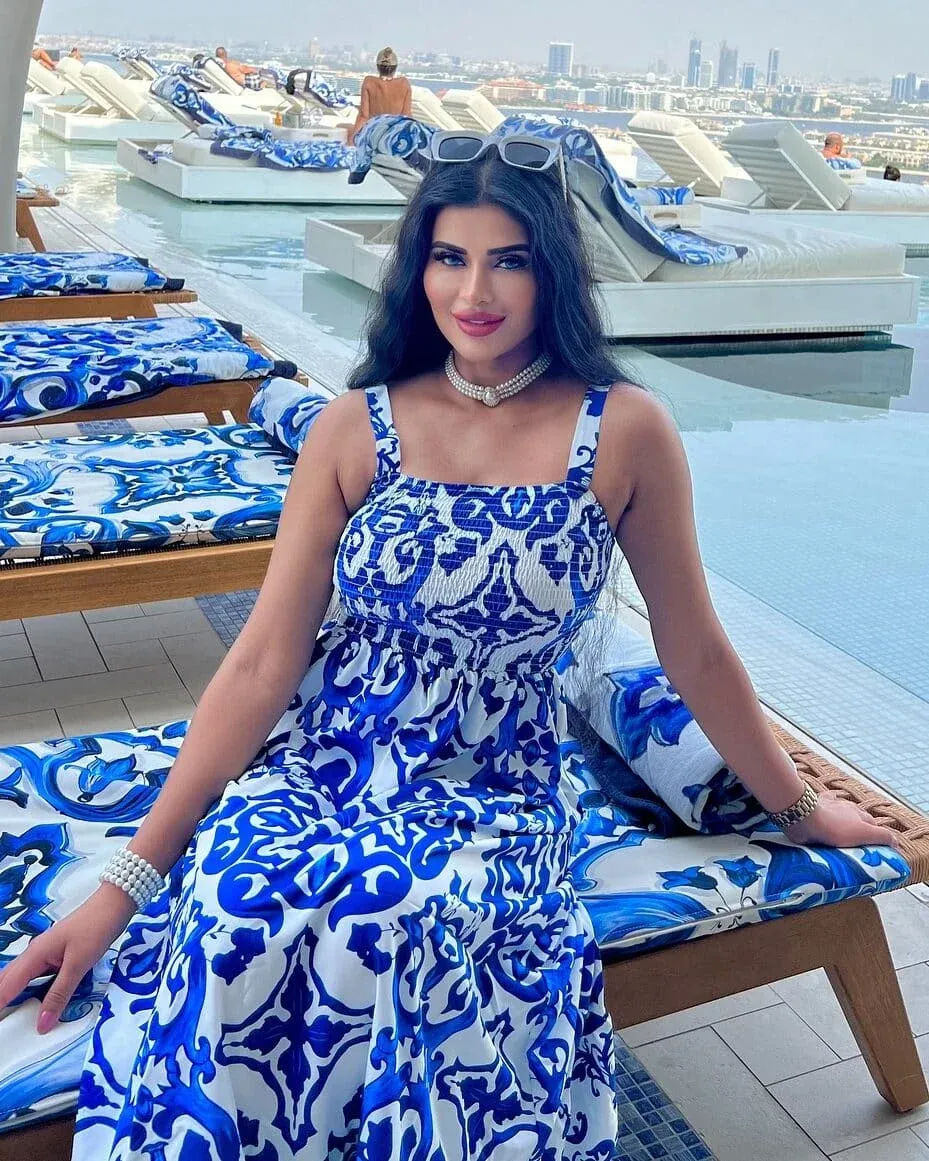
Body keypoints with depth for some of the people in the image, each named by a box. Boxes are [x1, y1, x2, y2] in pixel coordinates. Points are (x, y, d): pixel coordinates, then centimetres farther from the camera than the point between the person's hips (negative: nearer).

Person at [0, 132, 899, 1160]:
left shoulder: (624, 434, -4)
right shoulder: (354, 429, -1)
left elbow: (694, 653, 7)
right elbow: (263, 661, -3)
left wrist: (799, 807, 16)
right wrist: (127, 879, -6)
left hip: (496, 797, -1)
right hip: (314, 767, 1)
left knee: (391, 933, -35)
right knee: (234, 921, -32)